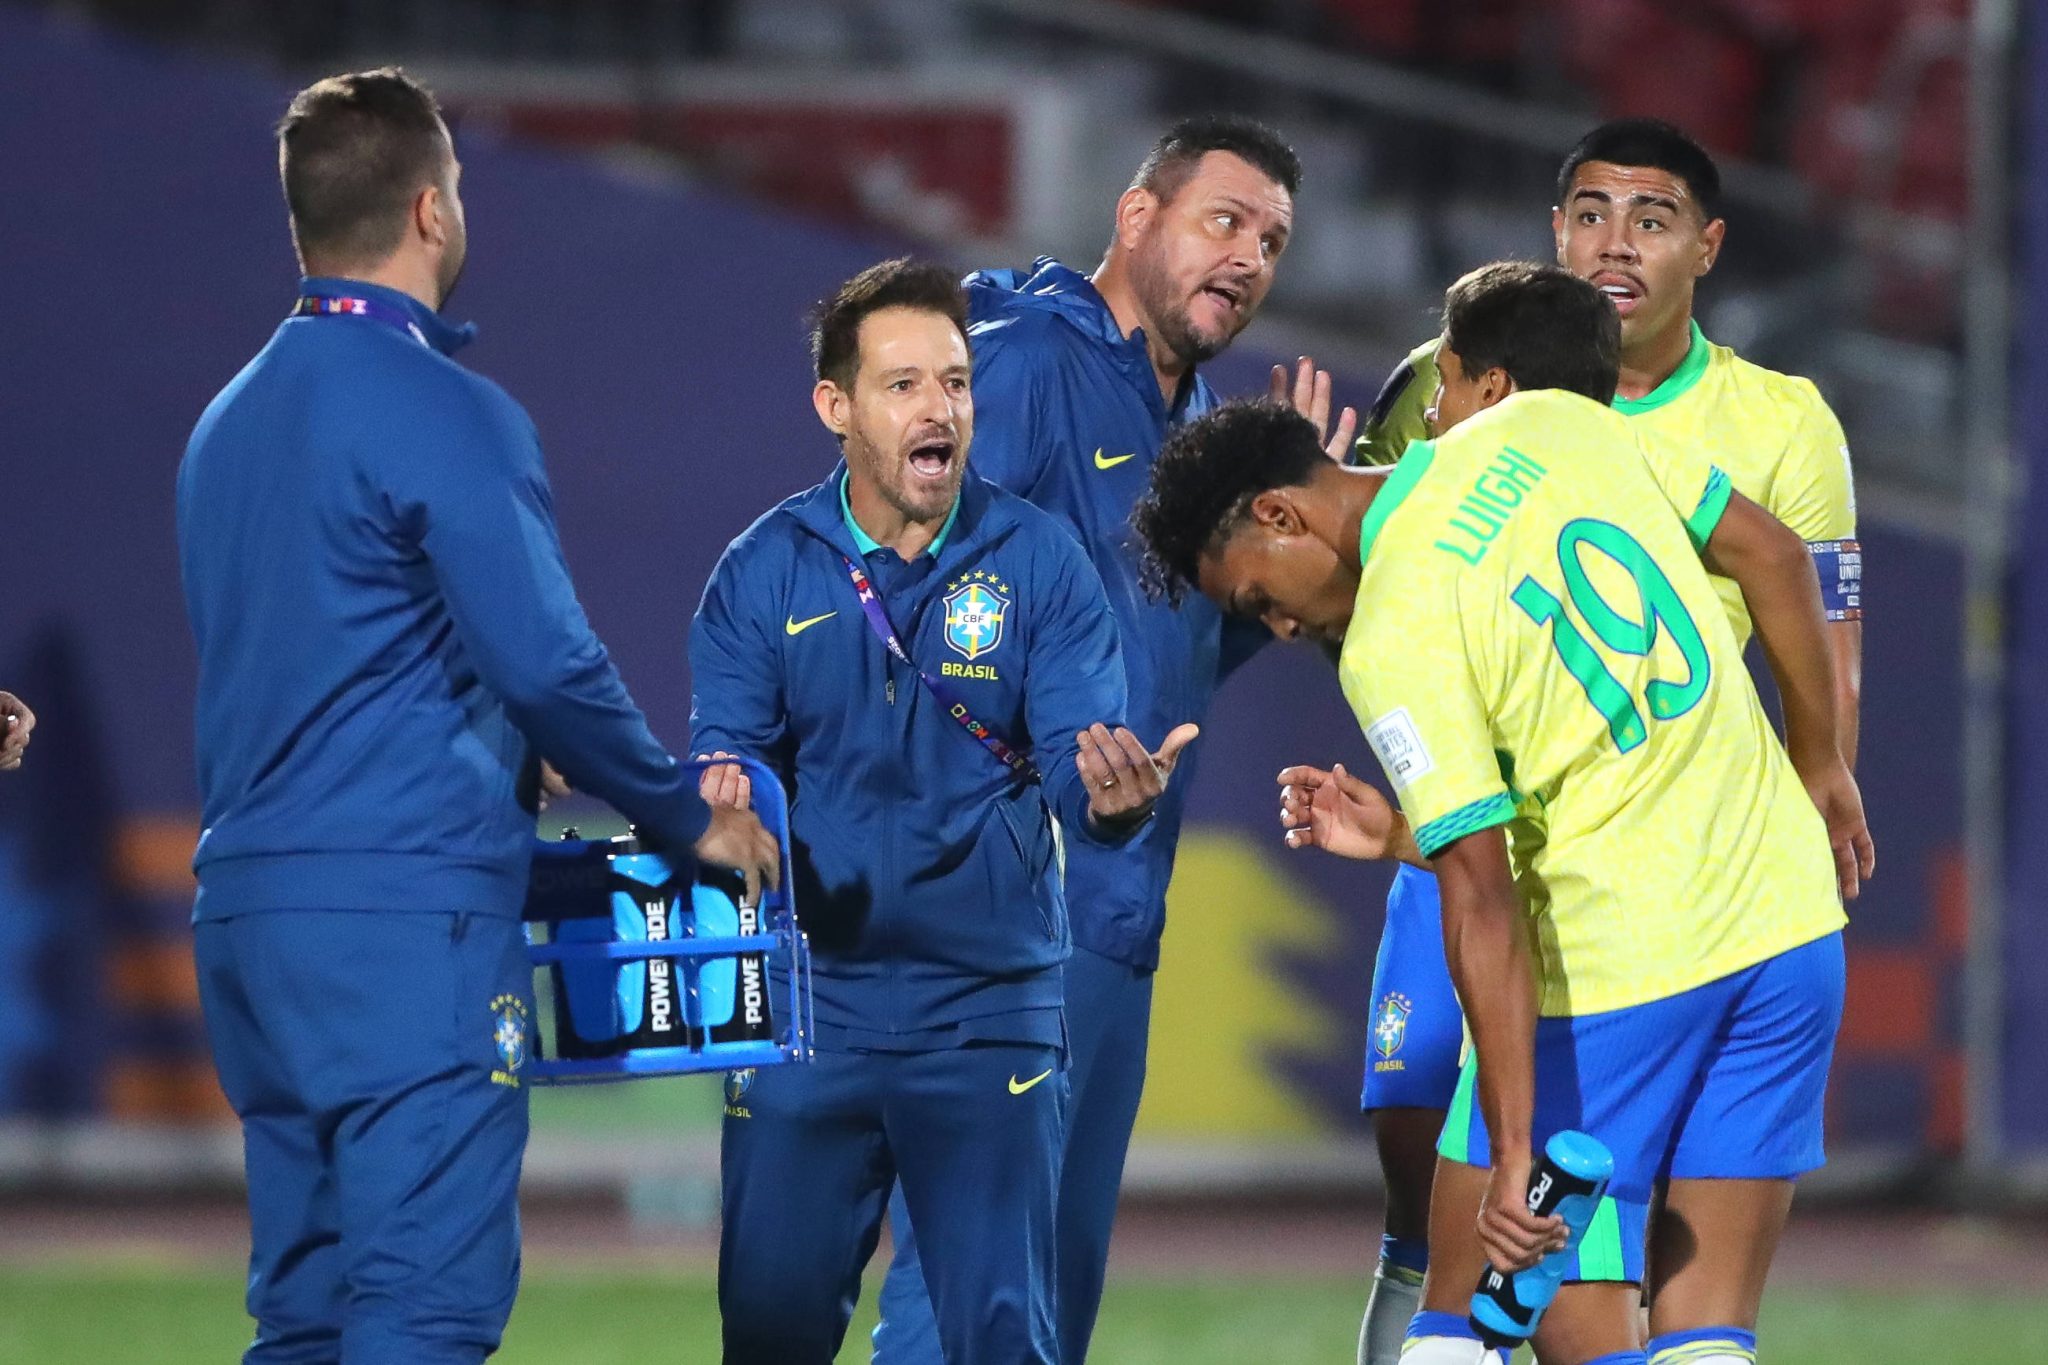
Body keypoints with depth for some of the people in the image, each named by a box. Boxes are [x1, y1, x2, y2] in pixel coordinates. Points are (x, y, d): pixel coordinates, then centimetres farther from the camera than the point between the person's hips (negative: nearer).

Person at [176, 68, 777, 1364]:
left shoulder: (230, 423, 16)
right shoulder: (445, 414, -11)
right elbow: (546, 660, -14)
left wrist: (497, 761, 27)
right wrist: (687, 812, 1)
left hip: (251, 912, 8)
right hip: (409, 914, -8)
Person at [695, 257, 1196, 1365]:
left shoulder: (1036, 561, -2)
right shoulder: (764, 570, 0)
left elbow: (1075, 759, -8)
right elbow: (727, 750, -2)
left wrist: (1112, 796, -32)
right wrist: (721, 791, -26)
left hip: (987, 1011, -1)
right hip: (811, 1003, 1)